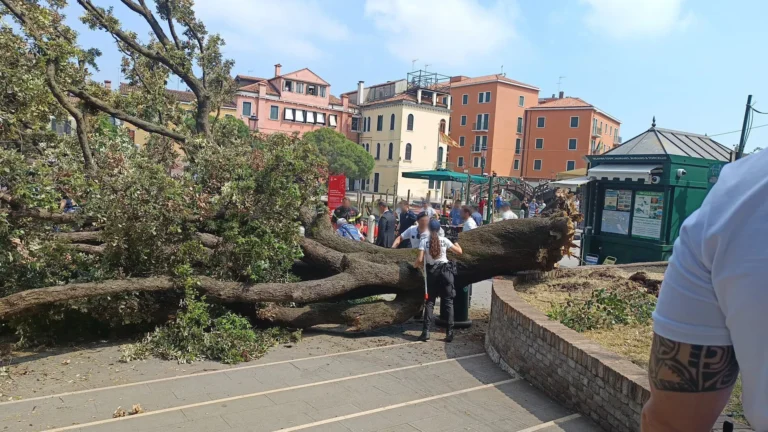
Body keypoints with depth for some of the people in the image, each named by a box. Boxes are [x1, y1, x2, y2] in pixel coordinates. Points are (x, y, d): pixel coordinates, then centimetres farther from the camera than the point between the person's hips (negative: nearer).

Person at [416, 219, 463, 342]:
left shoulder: (424, 241, -3)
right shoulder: (444, 240, 0)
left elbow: (420, 260, -10)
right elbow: (459, 251, 5)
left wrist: (417, 265, 11)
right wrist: (456, 243, 25)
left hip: (431, 272, 0)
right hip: (445, 271, 0)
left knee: (430, 301, 8)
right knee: (448, 302, 5)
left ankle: (426, 331, 1)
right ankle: (450, 332, 1)